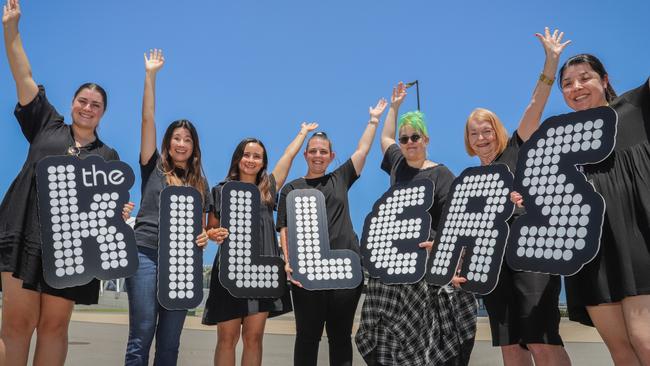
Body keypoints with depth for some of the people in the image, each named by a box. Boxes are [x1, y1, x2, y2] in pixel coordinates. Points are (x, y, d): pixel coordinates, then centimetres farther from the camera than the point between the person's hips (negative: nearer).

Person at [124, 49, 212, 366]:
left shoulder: (200, 182, 16)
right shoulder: (154, 168, 8)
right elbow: (148, 120, 3)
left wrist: (203, 236, -6)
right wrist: (150, 75, 1)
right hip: (147, 254, -3)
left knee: (170, 341, 6)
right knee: (141, 336, -6)